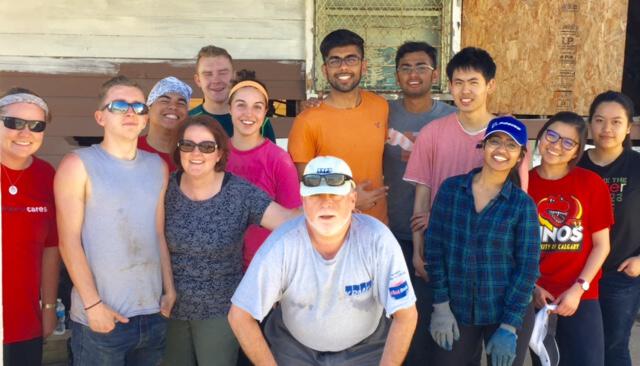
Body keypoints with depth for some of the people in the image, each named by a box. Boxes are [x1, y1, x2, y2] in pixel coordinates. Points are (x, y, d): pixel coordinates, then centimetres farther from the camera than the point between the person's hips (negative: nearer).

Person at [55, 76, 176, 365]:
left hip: (153, 315, 5)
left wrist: (169, 290, 9)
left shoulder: (158, 167, 10)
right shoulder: (78, 165, -5)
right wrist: (93, 304, -12)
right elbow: (69, 241, -9)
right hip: (99, 318, -4)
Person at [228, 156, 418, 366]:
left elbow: (406, 315, -18)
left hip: (364, 346, 0)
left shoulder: (377, 240, -26)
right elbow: (239, 316, -19)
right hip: (293, 346, 0)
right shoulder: (281, 245, -25)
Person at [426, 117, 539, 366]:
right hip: (458, 310, 1)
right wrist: (441, 305, -6)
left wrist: (509, 327, -10)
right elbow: (434, 248, -2)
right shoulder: (451, 189, -2)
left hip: (509, 312, 0)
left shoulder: (523, 204, -5)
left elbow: (528, 267, -6)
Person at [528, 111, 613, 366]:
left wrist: (579, 289, -9)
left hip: (581, 297, 0)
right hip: (534, 297, 1)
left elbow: (601, 245, 0)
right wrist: (532, 287, -6)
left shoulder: (592, 184, -2)